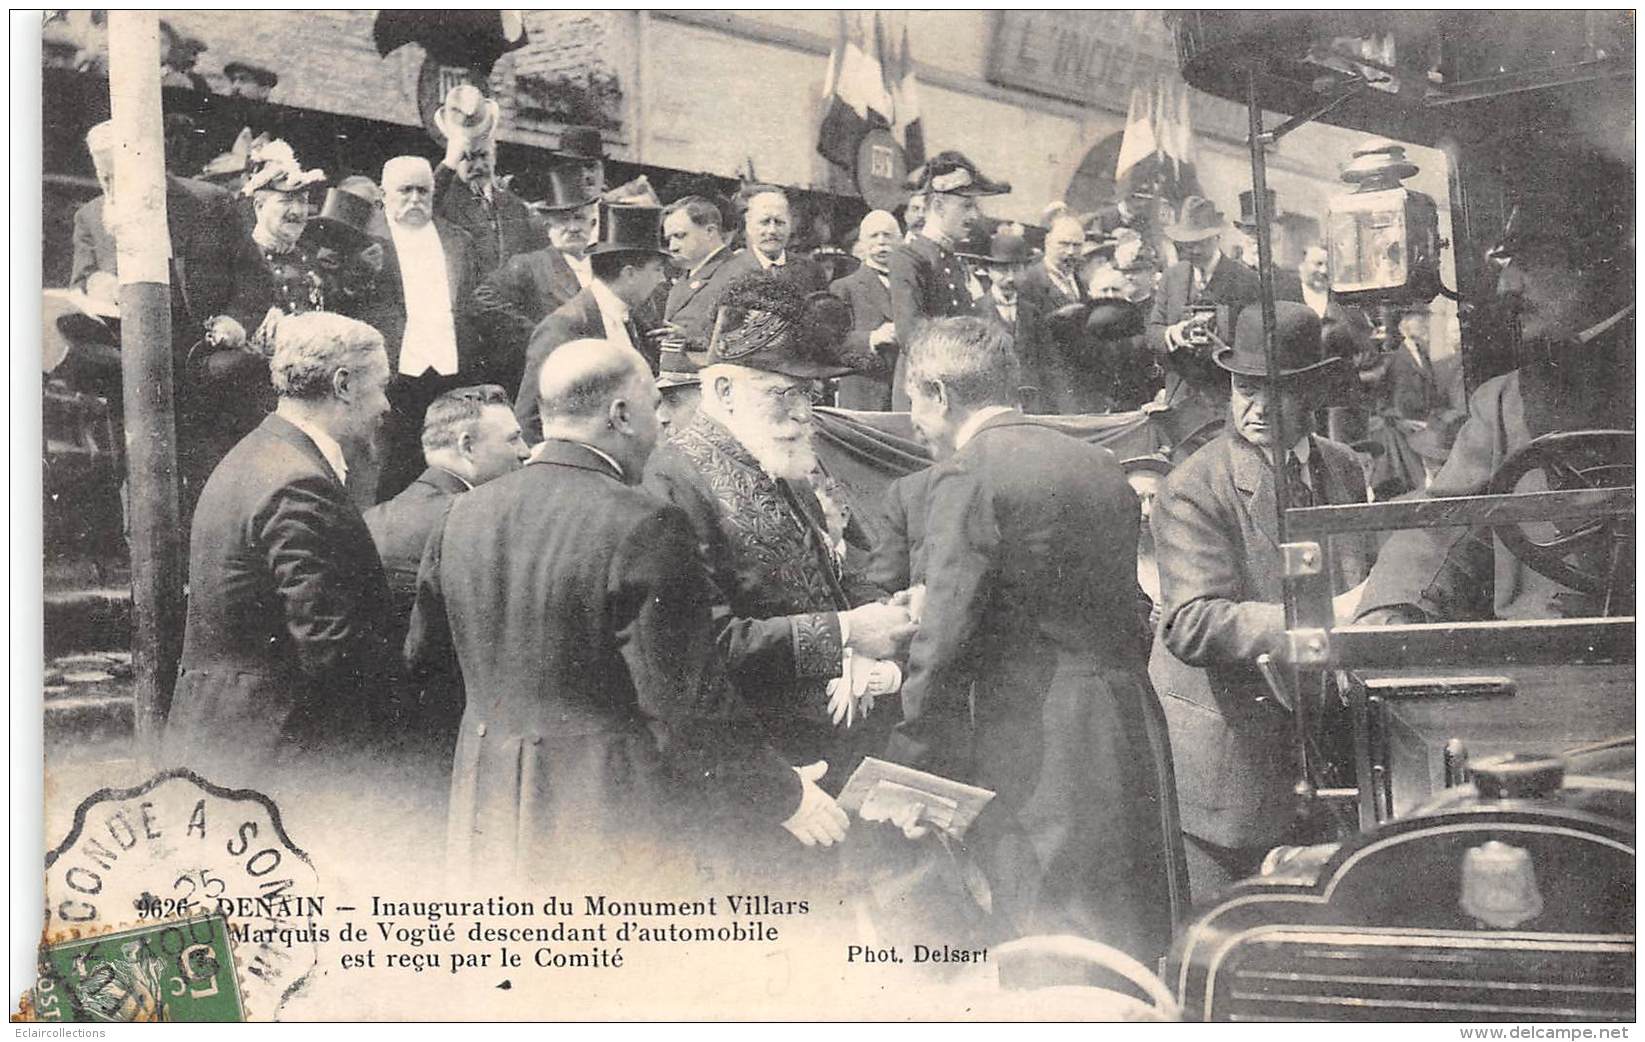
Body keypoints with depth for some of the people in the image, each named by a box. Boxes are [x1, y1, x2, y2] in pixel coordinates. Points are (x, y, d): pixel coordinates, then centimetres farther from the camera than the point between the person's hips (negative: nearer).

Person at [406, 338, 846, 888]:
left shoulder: (462, 516, 2)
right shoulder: (645, 530, -18)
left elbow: (421, 656, 11)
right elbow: (684, 704, -17)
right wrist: (784, 796, -5)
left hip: (489, 826, 6)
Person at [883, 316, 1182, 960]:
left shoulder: (965, 478, -10)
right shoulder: (1100, 466, 14)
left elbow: (946, 640, -14)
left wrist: (910, 770, -8)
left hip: (1039, 755, -8)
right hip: (1133, 733, 8)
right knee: (1134, 950, 15)